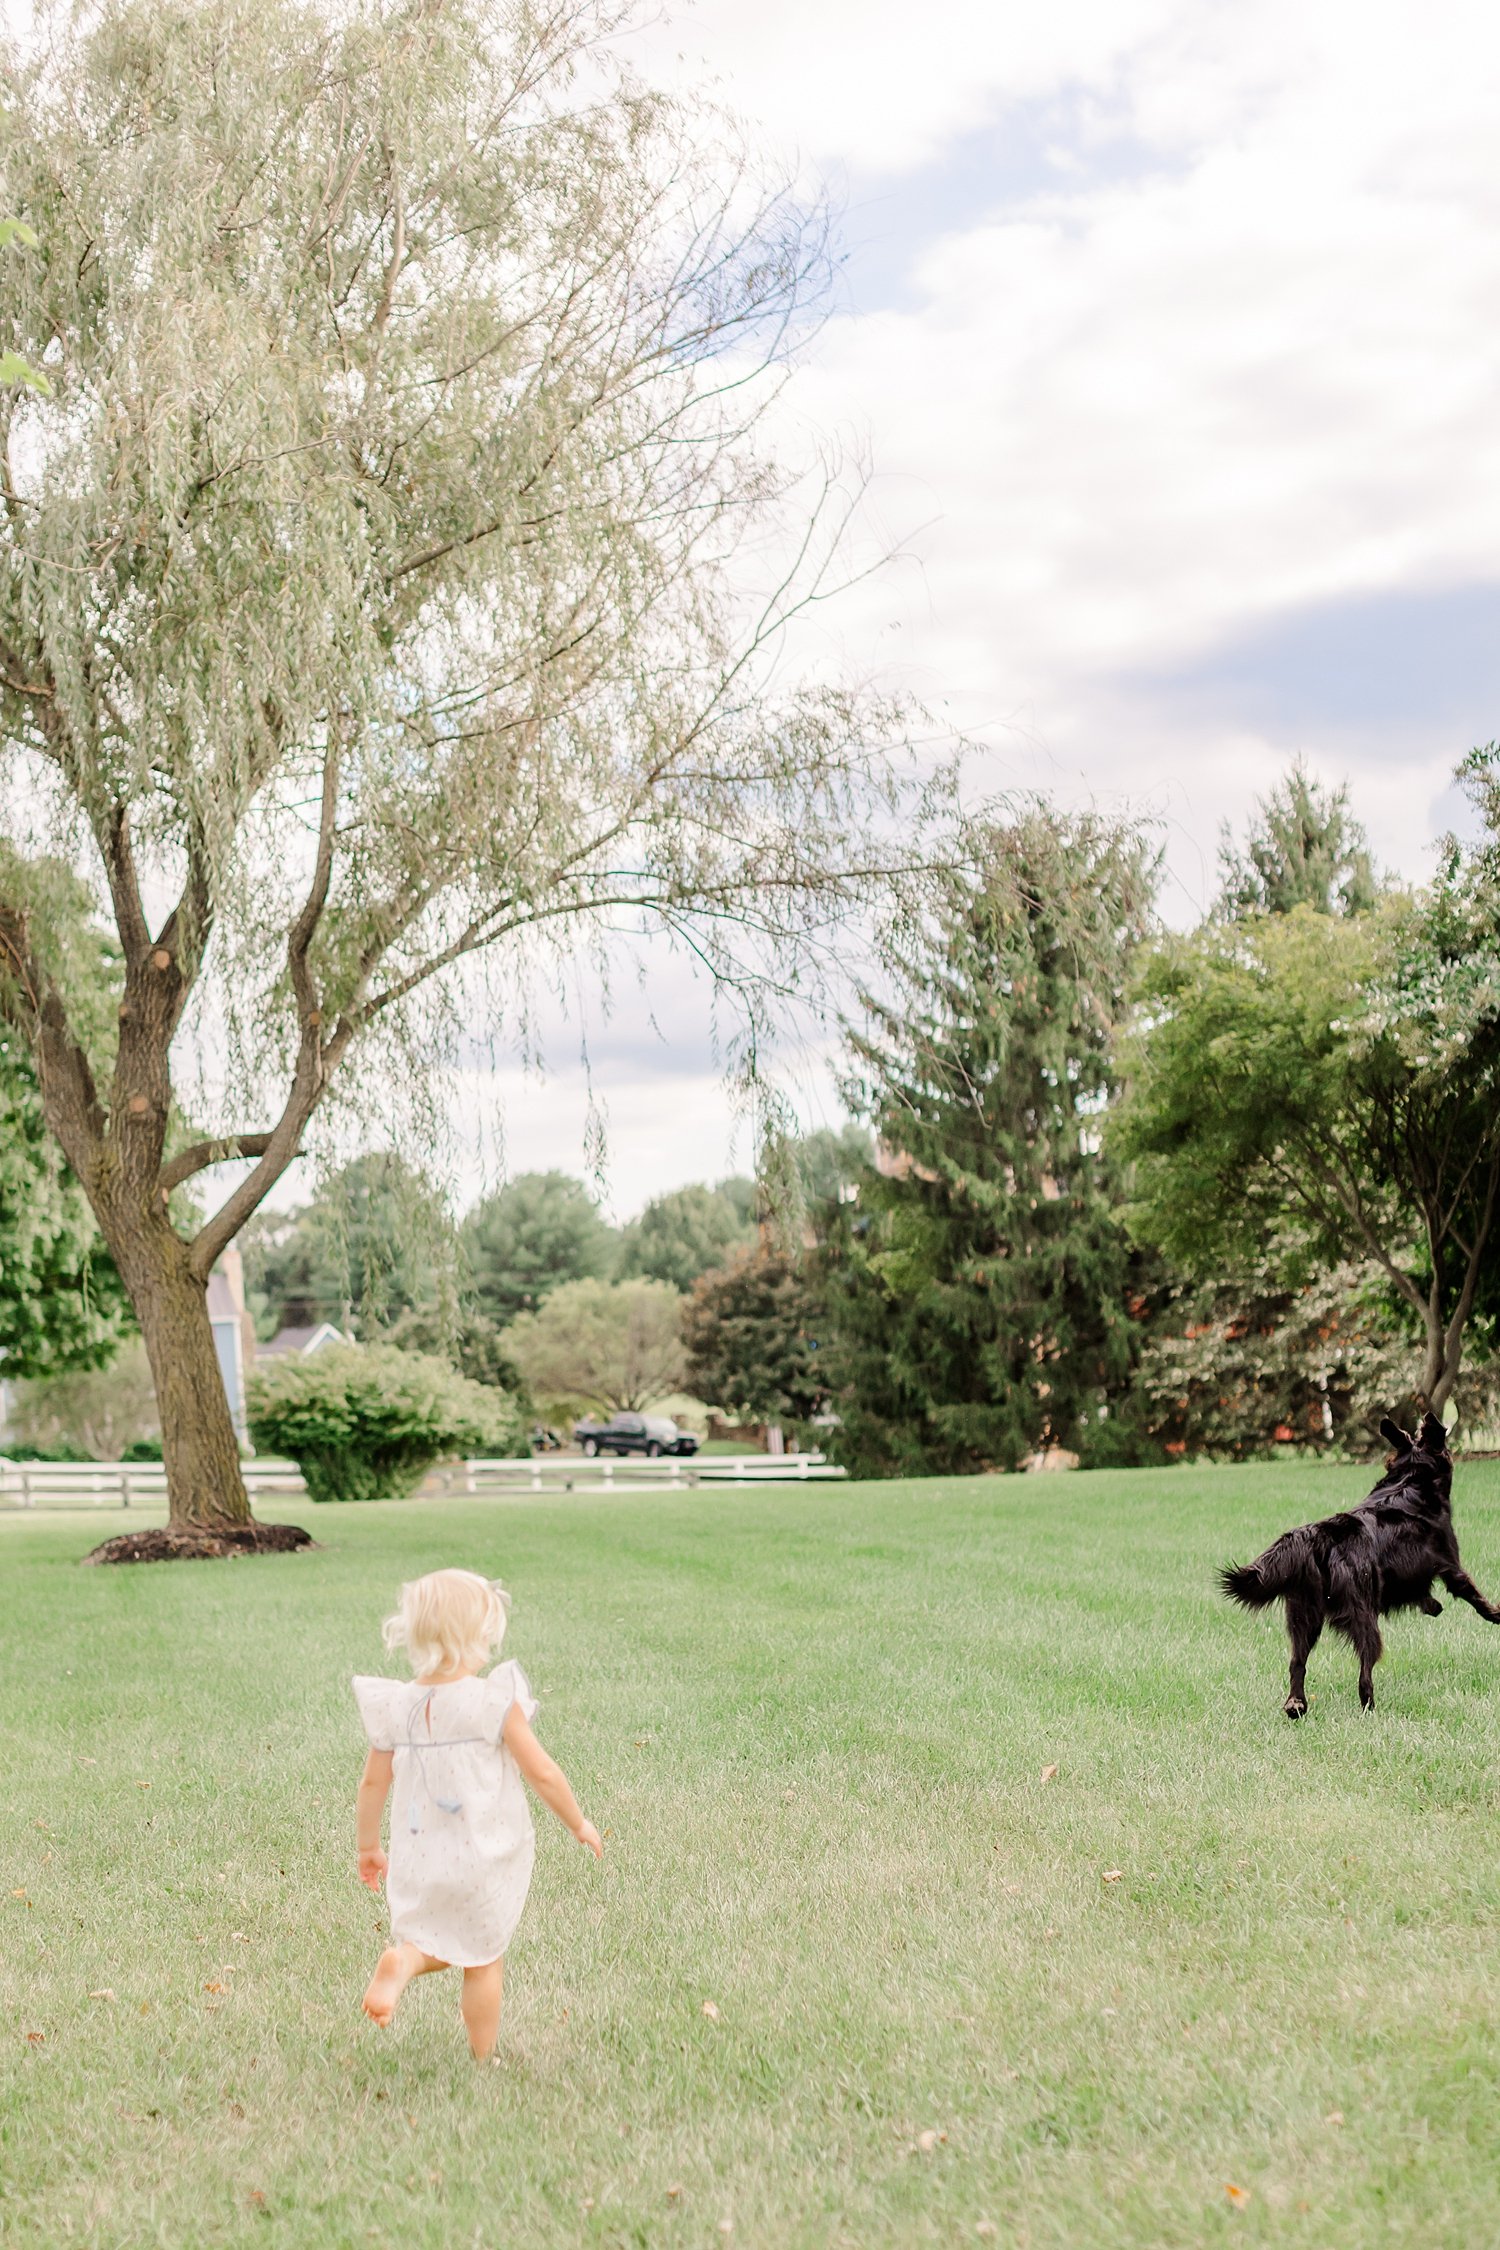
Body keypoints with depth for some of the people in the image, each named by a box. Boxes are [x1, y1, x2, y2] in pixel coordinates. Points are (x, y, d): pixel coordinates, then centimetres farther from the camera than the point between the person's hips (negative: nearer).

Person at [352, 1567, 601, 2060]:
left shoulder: (394, 1707, -6)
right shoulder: (496, 1702, -17)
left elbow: (373, 1784, 2)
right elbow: (542, 1773, -12)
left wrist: (367, 1847, 17)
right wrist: (578, 1823, 4)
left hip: (419, 1860, 3)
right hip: (484, 1858, -3)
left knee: (440, 1947, 22)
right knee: (484, 1960, 15)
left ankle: (403, 1960, -9)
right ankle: (482, 2058, 21)